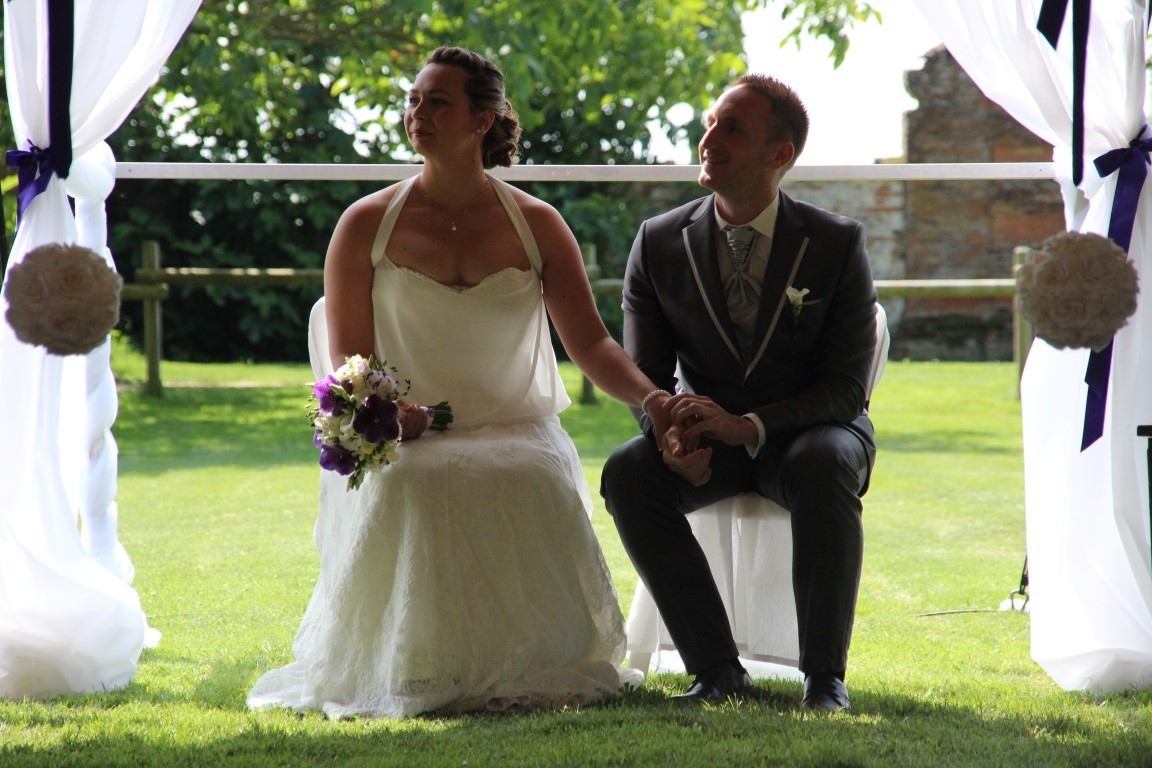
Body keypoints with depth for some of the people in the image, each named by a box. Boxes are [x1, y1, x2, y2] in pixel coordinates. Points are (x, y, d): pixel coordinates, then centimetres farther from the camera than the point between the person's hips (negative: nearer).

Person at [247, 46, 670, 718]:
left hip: (516, 434, 1)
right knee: (409, 490, -36)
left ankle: (522, 672, -16)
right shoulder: (367, 224, 7)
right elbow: (348, 357, 5)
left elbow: (592, 342, 2)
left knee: (535, 485, -34)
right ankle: (420, 674, -19)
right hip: (406, 438, 0)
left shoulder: (538, 226, 9)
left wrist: (654, 400, -18)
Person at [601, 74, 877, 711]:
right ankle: (717, 669, -20)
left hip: (807, 430, -2)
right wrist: (670, 434, -27)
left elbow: (846, 388, -14)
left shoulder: (837, 244, -10)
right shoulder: (659, 243, -4)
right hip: (706, 439, 2)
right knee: (627, 472, -28)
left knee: (822, 465, -37)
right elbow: (645, 377, -1)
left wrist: (747, 426, -32)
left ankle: (824, 676, -26)